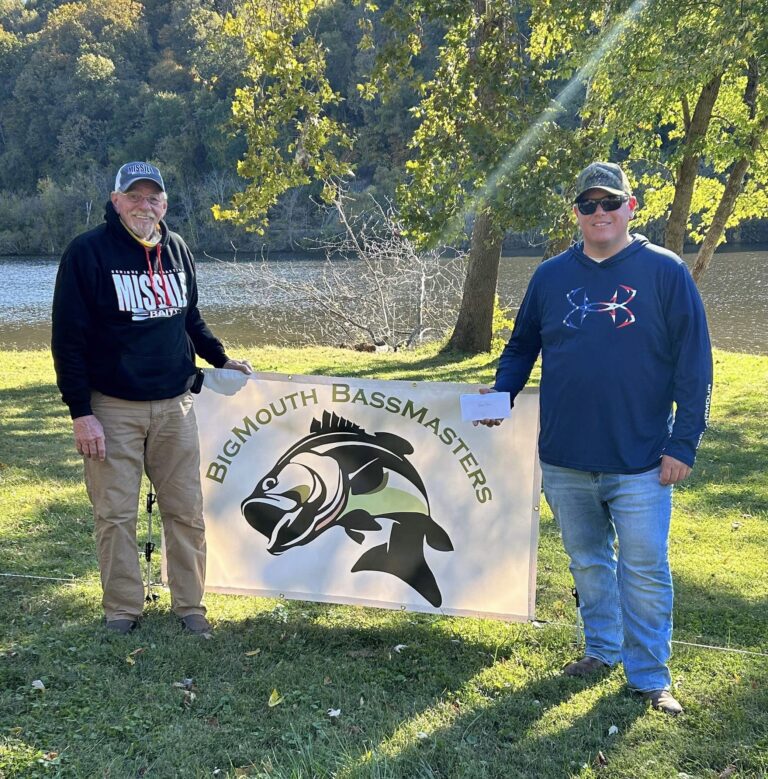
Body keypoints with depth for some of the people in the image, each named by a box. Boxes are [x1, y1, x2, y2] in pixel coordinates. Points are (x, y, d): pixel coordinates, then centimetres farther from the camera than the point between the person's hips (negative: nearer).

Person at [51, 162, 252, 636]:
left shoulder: (177, 250, 9)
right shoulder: (88, 252, -7)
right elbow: (68, 339, -9)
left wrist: (221, 360, 22)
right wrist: (81, 413, -13)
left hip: (175, 405, 4)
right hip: (111, 408, -4)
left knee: (187, 509, 6)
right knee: (116, 513, 2)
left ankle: (190, 606, 18)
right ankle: (123, 611, 15)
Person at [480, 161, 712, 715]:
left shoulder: (665, 271, -6)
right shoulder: (551, 276, 5)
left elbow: (693, 364, -7)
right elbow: (522, 347, 18)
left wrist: (684, 443, -11)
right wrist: (501, 392, 1)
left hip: (640, 460, -4)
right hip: (564, 459, 4)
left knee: (645, 570, 3)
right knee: (588, 562, 17)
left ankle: (650, 675, 17)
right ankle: (602, 649, 35)